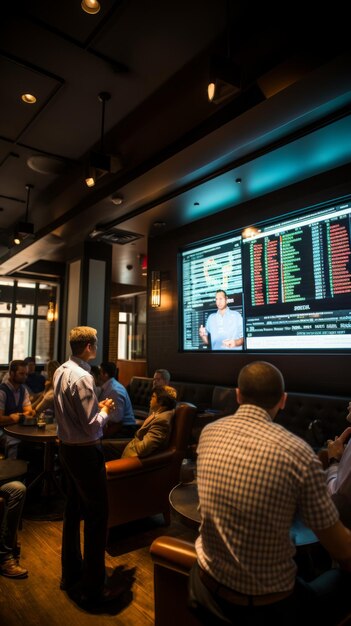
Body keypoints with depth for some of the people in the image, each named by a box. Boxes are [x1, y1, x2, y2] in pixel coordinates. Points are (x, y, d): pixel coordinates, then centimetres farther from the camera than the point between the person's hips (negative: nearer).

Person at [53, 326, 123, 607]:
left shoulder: (61, 371, 3)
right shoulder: (82, 378, -24)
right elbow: (92, 426, -24)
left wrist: (97, 406, 8)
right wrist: (105, 411, -6)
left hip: (66, 447, 9)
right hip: (86, 452, -9)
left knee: (73, 509, 21)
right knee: (97, 514, 5)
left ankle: (71, 574, 38)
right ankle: (92, 588, 19)